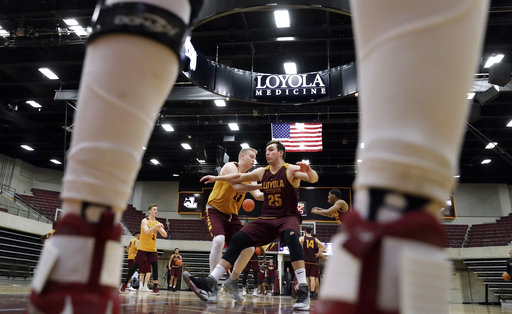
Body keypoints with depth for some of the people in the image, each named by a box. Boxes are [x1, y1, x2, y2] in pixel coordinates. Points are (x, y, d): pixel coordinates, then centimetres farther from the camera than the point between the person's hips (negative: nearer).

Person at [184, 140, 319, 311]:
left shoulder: (291, 170, -8)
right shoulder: (262, 172, 9)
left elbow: (314, 179, -24)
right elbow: (239, 177, 21)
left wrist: (308, 171, -46)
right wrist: (217, 178, 21)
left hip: (288, 218, -6)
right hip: (267, 219, 6)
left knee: (291, 235, -38)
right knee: (238, 240, -8)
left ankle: (303, 291, -37)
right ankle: (210, 281, -6)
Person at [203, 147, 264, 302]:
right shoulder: (230, 167, -10)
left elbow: (258, 196, 1)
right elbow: (237, 186, -26)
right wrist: (262, 185, -27)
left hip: (232, 215, 8)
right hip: (215, 211, -8)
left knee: (248, 248, -1)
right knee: (219, 240, -32)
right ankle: (213, 285, -23)